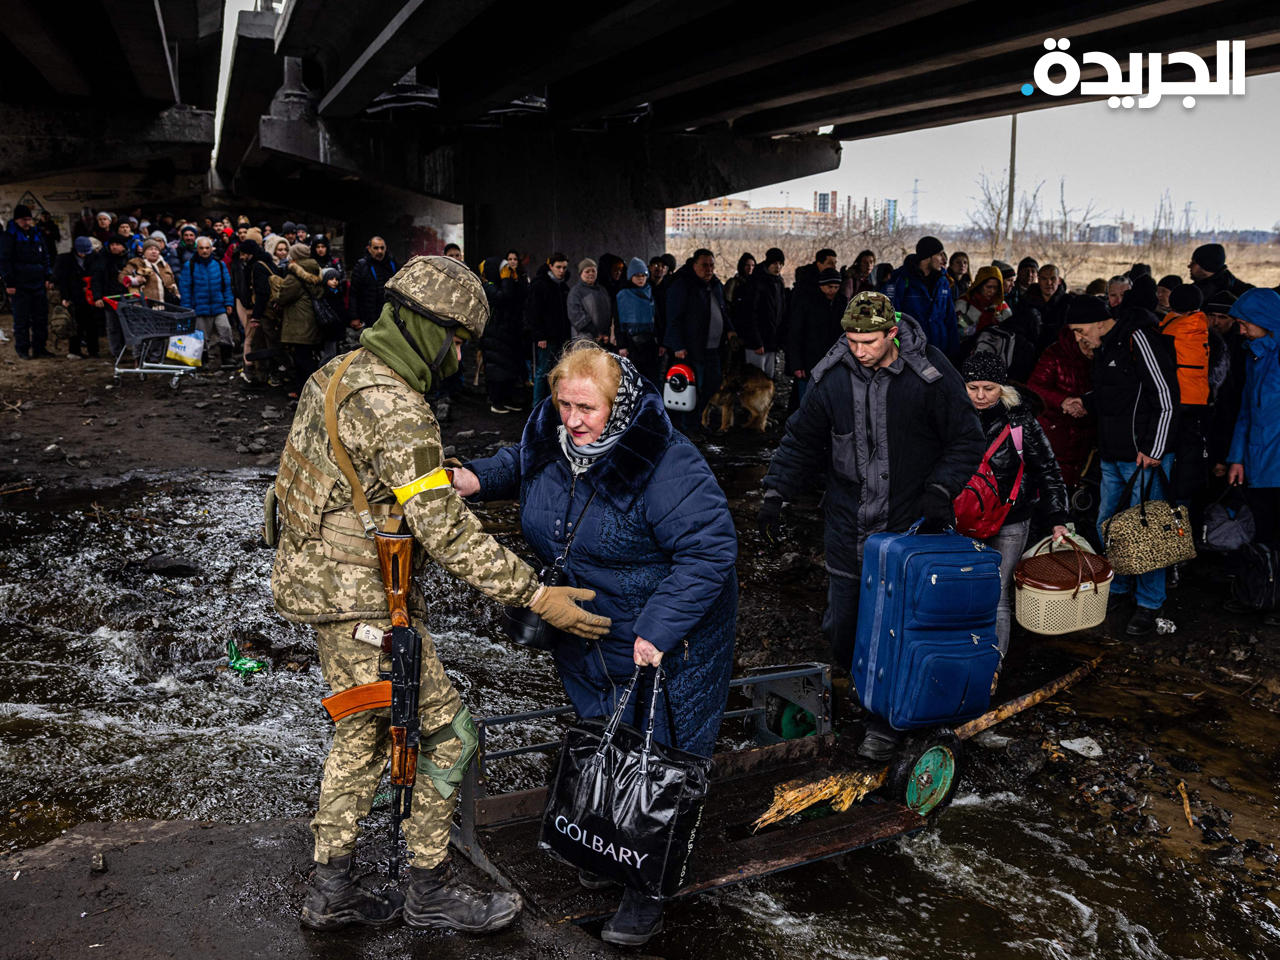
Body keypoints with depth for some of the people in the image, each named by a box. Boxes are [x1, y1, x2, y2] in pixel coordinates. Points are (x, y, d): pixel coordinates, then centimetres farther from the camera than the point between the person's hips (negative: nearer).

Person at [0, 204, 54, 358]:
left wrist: (48, 277, 11)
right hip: (19, 285, -5)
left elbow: (45, 257, 20)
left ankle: (40, 347, 14)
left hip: (38, 283, 5)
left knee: (41, 317, 6)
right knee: (21, 319, -1)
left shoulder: (37, 234, 14)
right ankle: (22, 349, 6)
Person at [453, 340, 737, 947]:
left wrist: (658, 630, -31)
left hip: (665, 642, -7)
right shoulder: (549, 437, -6)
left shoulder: (665, 465, -29)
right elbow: (518, 465, 17)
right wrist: (478, 478, -4)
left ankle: (647, 890, 21)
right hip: (583, 635, 7)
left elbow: (710, 550, -29)